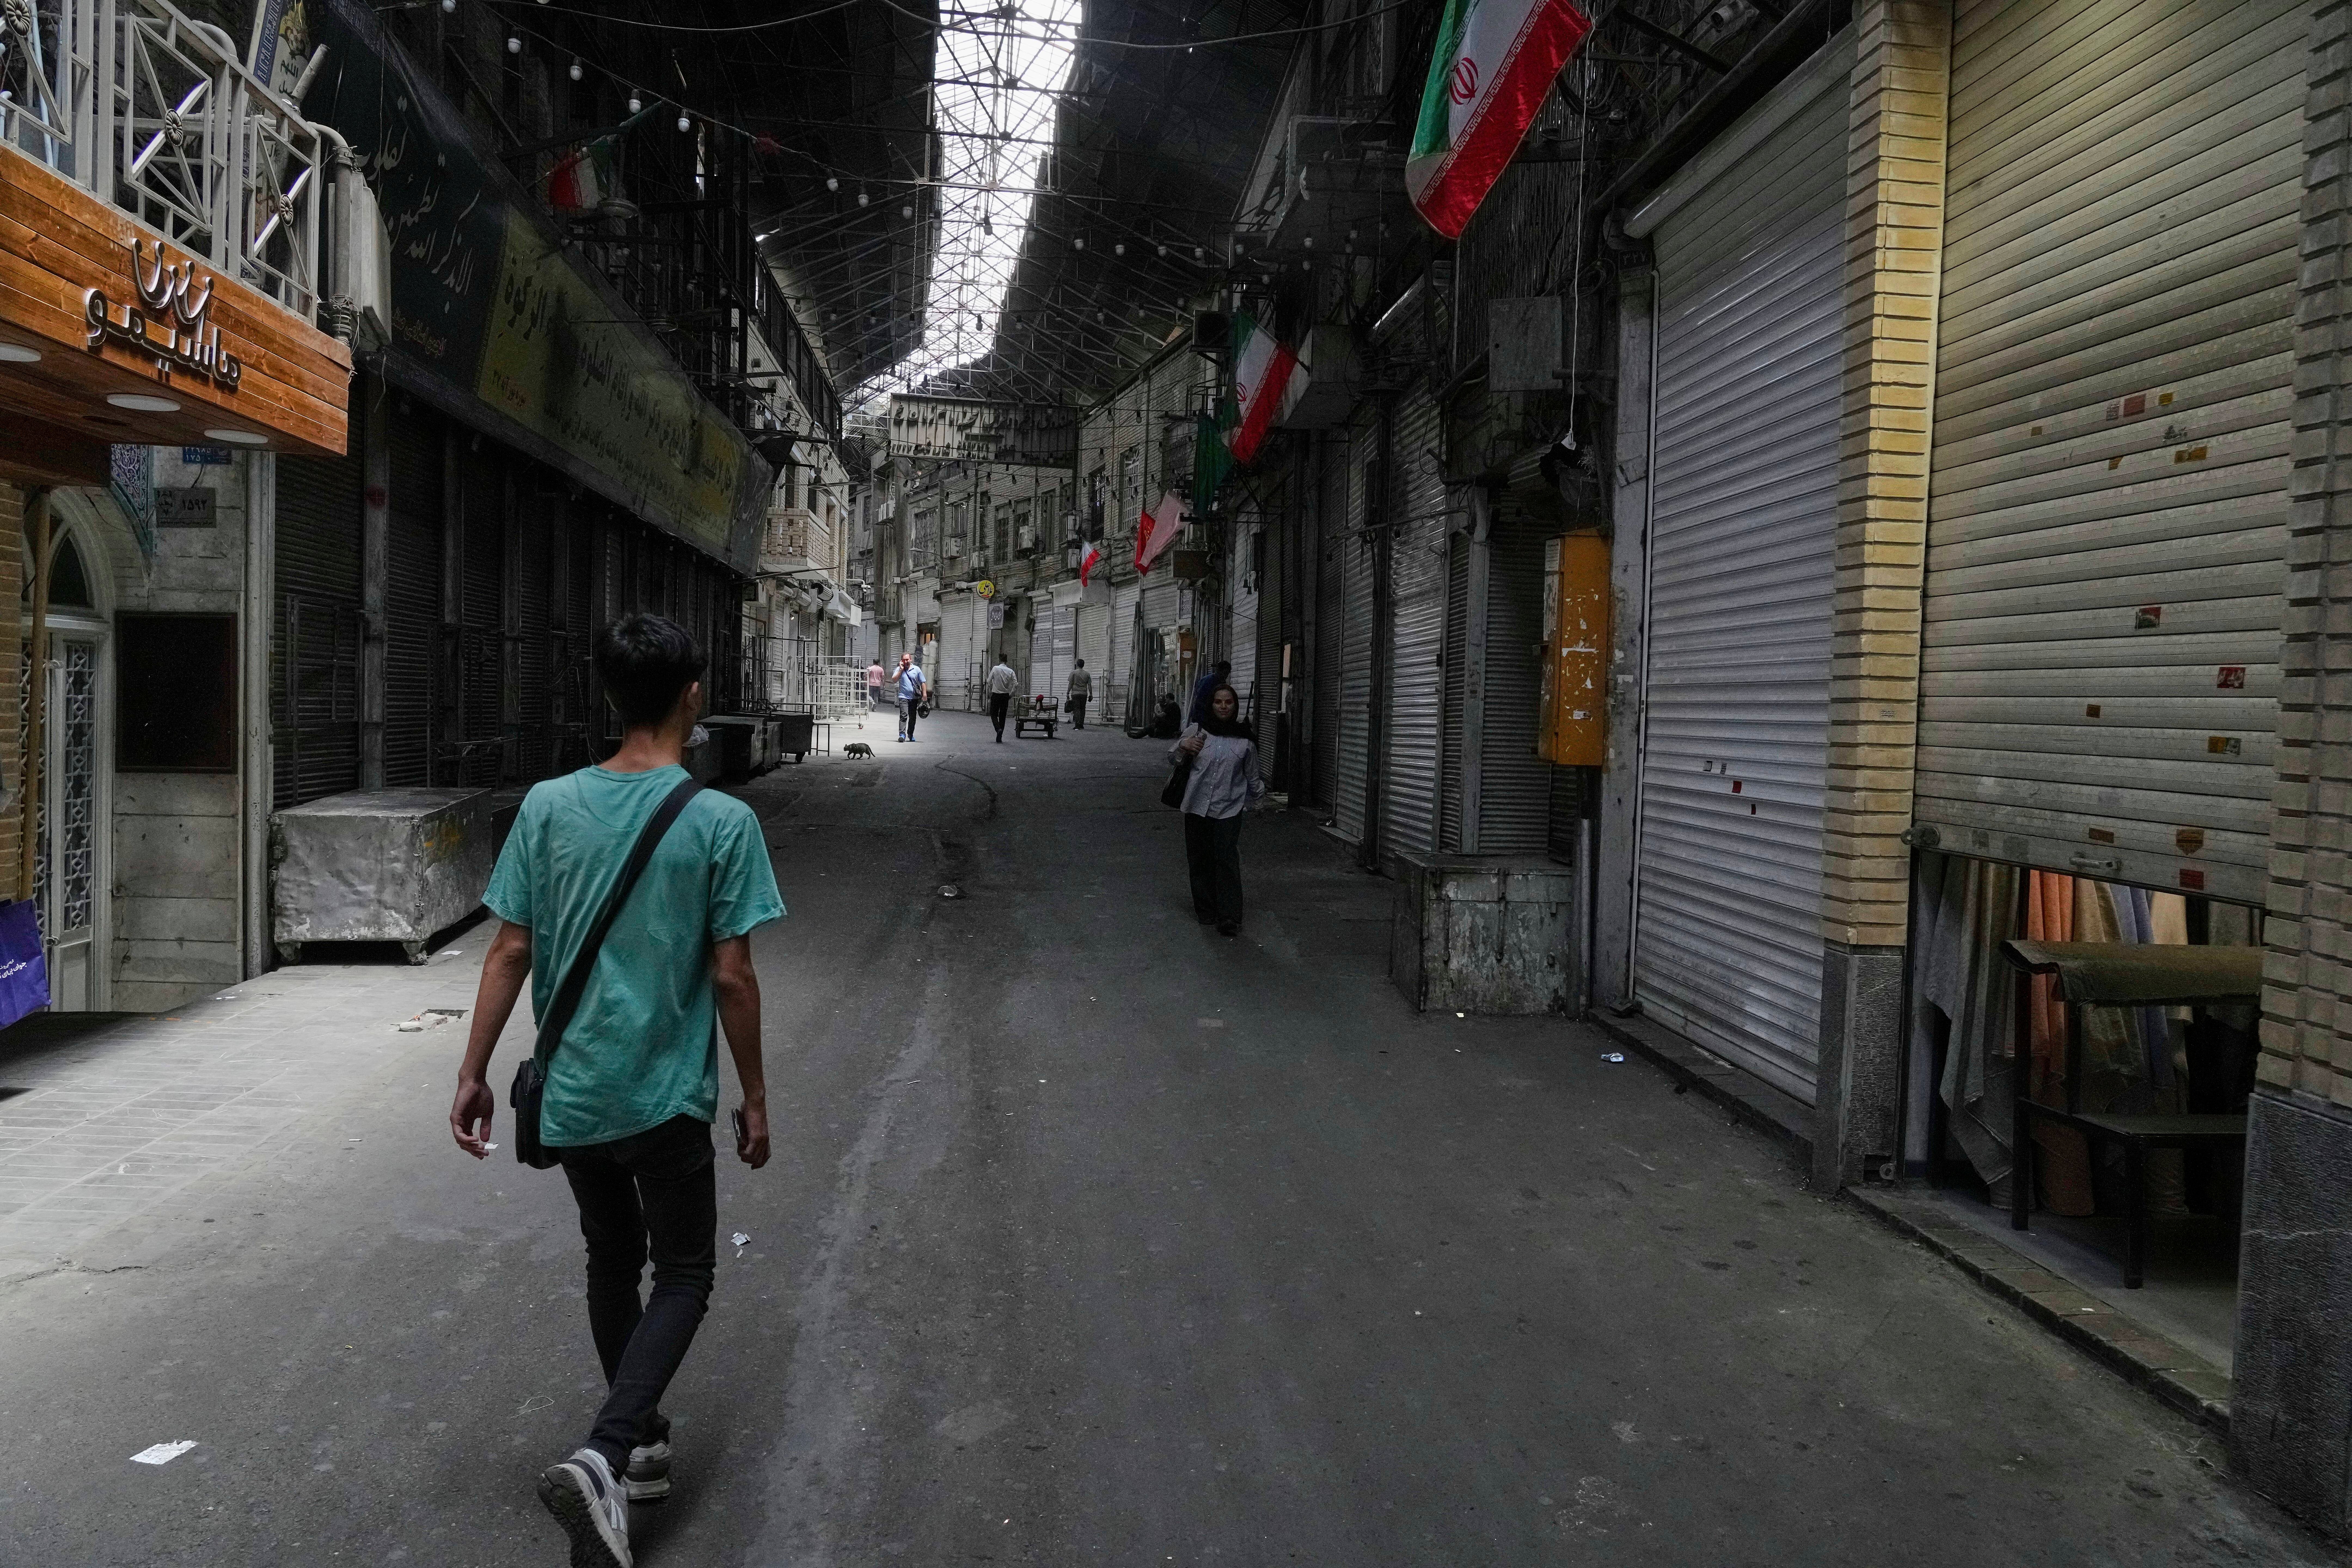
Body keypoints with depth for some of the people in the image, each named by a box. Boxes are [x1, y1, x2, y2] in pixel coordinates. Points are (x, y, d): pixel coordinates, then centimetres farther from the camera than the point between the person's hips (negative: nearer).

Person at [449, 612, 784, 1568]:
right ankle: (603, 1456, -9)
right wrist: (755, 1098, 0)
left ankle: (639, 1446, 34)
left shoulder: (548, 807, -3)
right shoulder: (721, 823, -13)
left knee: (612, 1263, 22)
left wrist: (474, 1073, 7)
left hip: (569, 1094, 4)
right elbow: (732, 977, -11)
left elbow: (510, 953, -2)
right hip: (665, 1097, -4)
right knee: (684, 1277, 10)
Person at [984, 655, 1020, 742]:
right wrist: (1011, 695, 6)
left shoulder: (995, 669, -8)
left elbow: (989, 682, -6)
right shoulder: (1011, 672, -2)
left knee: (994, 715, 8)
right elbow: (1016, 685, -7)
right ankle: (1000, 738, 10)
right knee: (1003, 716, 10)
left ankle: (999, 729, -19)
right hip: (1006, 696, 2)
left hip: (996, 695, -2)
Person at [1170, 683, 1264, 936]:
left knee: (1227, 861, -12)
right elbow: (1172, 760, 12)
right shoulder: (1196, 731, 3)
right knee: (1200, 860, 7)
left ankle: (1229, 919, -13)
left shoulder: (1245, 739, 3)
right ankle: (1205, 911, 21)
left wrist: (1259, 795, 27)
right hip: (1197, 806, 2)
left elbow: (1252, 776, 17)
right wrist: (1183, 748, -8)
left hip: (1229, 809, -2)